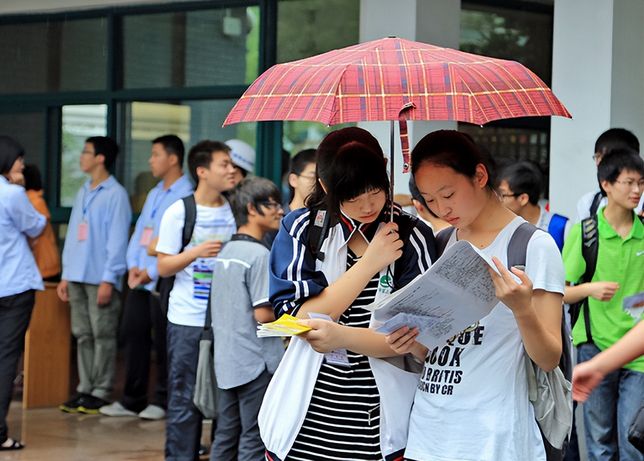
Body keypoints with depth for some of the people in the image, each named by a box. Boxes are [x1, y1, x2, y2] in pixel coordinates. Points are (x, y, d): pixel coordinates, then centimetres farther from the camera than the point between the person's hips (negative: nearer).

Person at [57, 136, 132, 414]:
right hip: (78, 277, 8)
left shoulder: (115, 194, -8)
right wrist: (66, 276, 13)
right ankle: (85, 389, 14)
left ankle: (100, 393, 2)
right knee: (82, 335, 9)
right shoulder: (83, 193, 17)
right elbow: (72, 235, 17)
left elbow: (117, 240, -12)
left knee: (103, 336, -2)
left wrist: (108, 279, -16)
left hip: (100, 278, -7)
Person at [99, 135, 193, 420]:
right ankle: (132, 400, 17)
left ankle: (163, 401, 10)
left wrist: (152, 272, -16)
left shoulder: (186, 196, -10)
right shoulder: (154, 194, 19)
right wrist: (133, 266, 2)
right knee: (132, 335, 9)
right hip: (140, 280, 8)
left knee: (163, 341, 0)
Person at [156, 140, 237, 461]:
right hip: (188, 322, -3)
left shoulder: (235, 211, 6)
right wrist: (196, 252, -19)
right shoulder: (179, 212, -4)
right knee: (185, 398, 1)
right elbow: (163, 267, -5)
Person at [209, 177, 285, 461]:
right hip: (256, 362, -8)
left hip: (227, 362, 8)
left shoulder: (225, 251, 11)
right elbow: (263, 314, -21)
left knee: (225, 438, 13)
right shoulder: (259, 255, -16)